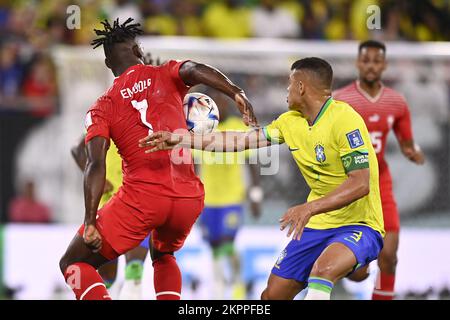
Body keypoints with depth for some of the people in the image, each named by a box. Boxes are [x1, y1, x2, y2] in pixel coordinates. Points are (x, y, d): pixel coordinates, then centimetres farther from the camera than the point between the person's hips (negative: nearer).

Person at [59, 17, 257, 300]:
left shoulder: (103, 107, 9)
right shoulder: (165, 76, 11)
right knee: (162, 255, 35)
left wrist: (90, 221, -10)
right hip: (189, 198, 3)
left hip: (141, 197, -3)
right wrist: (236, 93, -24)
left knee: (74, 263, 10)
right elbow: (195, 70, -13)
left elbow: (95, 165, -5)